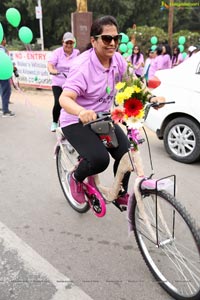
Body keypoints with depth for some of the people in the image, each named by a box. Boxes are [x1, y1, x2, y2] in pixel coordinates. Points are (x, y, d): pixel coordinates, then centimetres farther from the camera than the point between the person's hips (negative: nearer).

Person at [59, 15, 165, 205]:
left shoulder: (117, 60, -5)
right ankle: (75, 177, 8)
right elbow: (64, 98, -34)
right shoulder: (83, 66, -24)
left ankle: (120, 193, 20)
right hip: (76, 121, -6)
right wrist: (81, 112, -56)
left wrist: (151, 97, -13)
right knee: (99, 159, -26)